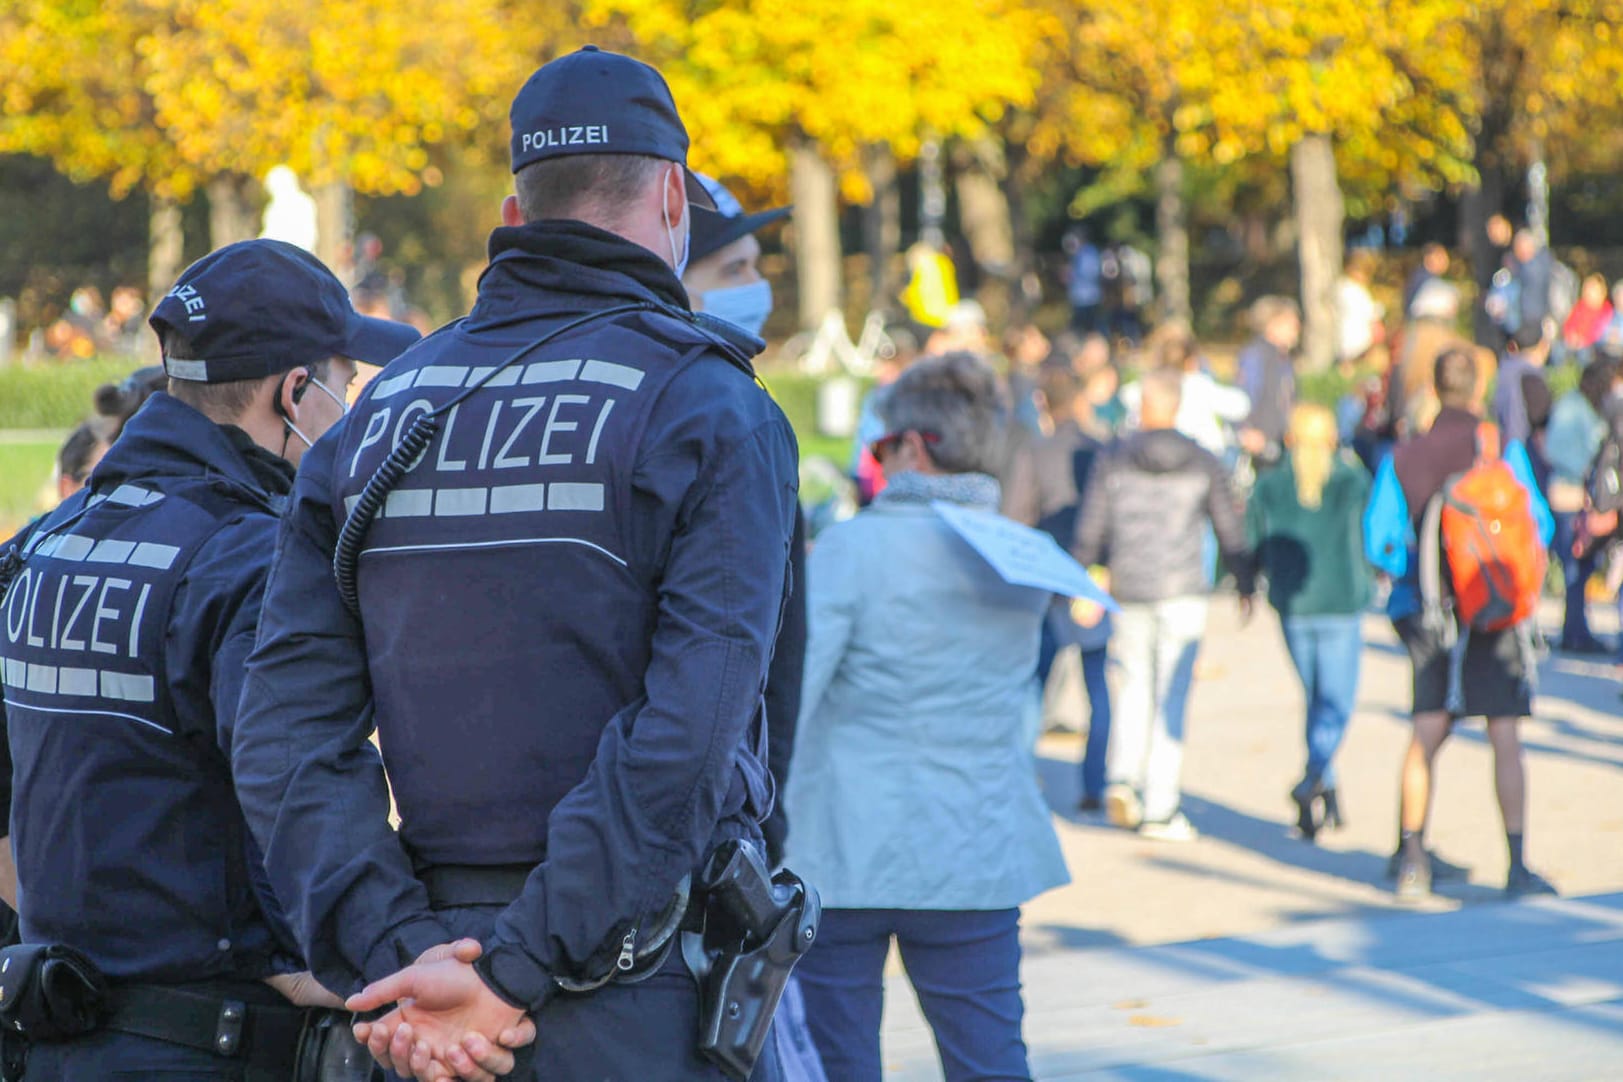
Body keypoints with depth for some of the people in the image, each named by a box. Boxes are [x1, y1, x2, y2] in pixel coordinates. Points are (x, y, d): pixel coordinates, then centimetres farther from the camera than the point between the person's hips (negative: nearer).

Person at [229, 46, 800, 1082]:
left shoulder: (375, 423, 10)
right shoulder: (715, 413, -6)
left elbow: (287, 735, -1)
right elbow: (686, 731, -18)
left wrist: (399, 956, -10)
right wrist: (520, 971, -19)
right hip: (654, 997, -5)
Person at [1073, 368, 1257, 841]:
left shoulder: (1113, 461, -1)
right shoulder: (1202, 464, -2)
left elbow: (1089, 532, -2)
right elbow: (1230, 531, 3)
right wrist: (1245, 584, 17)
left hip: (1129, 591, 1)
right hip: (1183, 593, -1)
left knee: (1136, 684, 20)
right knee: (1171, 697, 2)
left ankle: (1122, 778, 2)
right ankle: (1158, 809, 2)